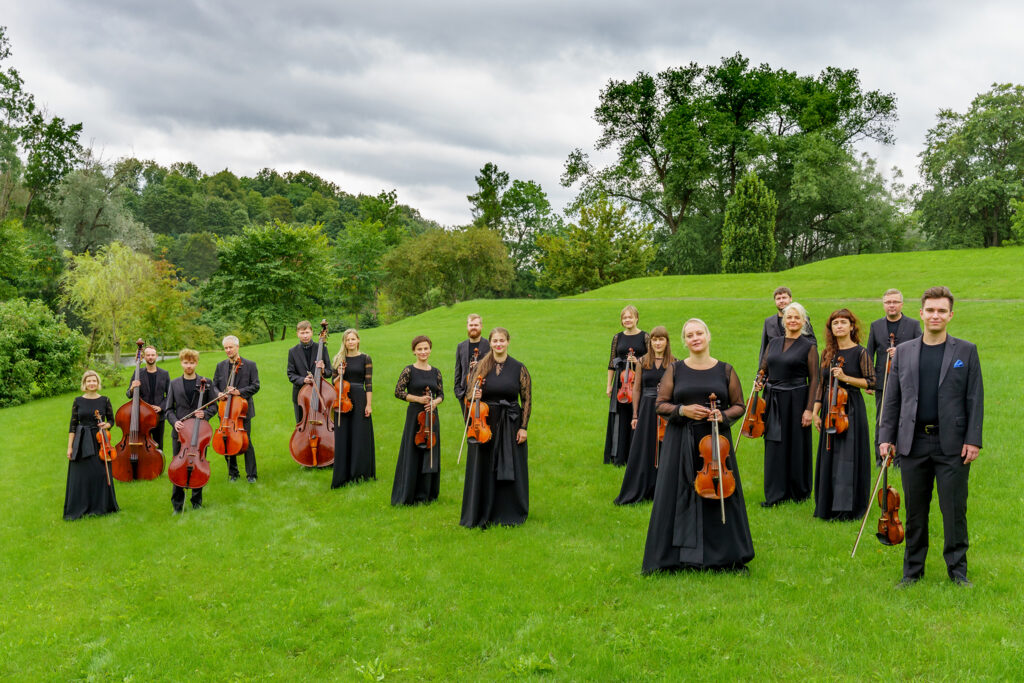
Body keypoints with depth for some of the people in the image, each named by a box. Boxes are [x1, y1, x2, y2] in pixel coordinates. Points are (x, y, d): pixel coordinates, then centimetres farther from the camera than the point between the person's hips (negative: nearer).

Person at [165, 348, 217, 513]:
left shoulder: (206, 382, 4)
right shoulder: (174, 384, 8)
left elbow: (213, 406, 6)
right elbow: (168, 409, 7)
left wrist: (205, 414, -15)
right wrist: (174, 421, -11)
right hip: (179, 431, 1)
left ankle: (197, 501, 18)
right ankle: (177, 503, 13)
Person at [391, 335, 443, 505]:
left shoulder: (436, 372, 8)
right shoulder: (409, 370, -4)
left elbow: (441, 394, 13)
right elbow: (398, 392, -6)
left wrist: (435, 402, -8)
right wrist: (418, 399, -15)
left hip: (431, 415, 4)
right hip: (415, 415, -4)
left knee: (430, 453, 7)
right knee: (413, 454, -2)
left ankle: (426, 494, 18)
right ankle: (409, 495, 8)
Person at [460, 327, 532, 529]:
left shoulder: (519, 368, -1)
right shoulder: (481, 367, 2)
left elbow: (527, 400, 0)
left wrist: (523, 427, -6)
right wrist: (474, 396, -13)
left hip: (510, 425, -1)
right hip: (485, 423, 1)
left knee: (510, 470, 5)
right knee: (483, 470, 5)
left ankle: (510, 515, 19)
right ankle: (483, 515, 18)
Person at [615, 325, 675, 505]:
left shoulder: (673, 363, 2)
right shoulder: (643, 362, 4)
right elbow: (636, 389, 6)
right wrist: (635, 415, 3)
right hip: (646, 409, 1)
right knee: (641, 451, 3)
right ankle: (636, 493, 12)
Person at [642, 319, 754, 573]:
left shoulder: (725, 370, 5)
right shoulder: (675, 369, 4)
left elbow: (739, 406, 7)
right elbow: (660, 404, 3)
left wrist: (723, 416, -13)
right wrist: (682, 410, -14)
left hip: (716, 441, 0)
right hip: (680, 444, 0)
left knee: (720, 494, 3)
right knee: (678, 498, 3)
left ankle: (728, 557, 17)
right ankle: (674, 555, 15)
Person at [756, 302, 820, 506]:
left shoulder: (809, 347, -3)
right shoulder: (774, 342, 10)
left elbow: (814, 379, -6)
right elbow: (764, 368, 16)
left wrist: (809, 408, -12)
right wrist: (760, 382, -7)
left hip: (796, 400, -4)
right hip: (773, 400, 4)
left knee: (797, 445, 4)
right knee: (774, 446, 5)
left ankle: (799, 491, 20)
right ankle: (775, 494, 13)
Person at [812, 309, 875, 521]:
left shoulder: (860, 352, -4)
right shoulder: (827, 354, 9)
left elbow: (871, 382, -6)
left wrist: (845, 377, -17)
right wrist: (815, 412, 8)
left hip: (851, 408, -5)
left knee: (848, 456, -6)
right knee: (829, 456, 7)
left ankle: (847, 507, 1)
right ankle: (827, 505, 17)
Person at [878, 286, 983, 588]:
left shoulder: (966, 351, 3)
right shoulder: (903, 351, 8)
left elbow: (975, 399, 0)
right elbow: (892, 399, 8)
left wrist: (973, 440, -7)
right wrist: (886, 437, 2)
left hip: (952, 445, -2)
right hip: (913, 444, 2)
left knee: (954, 510, 3)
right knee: (915, 511, 10)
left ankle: (957, 570, 19)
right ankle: (913, 570, 21)